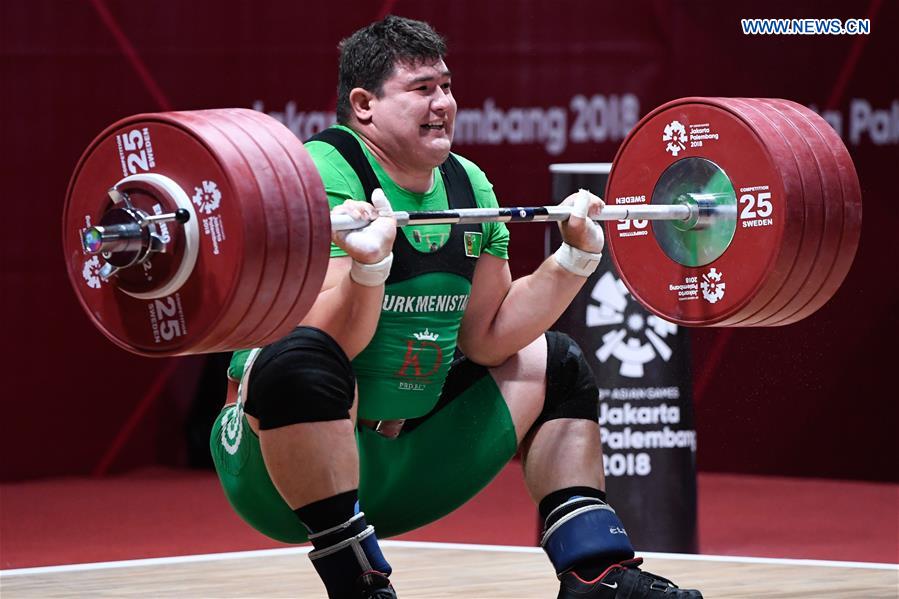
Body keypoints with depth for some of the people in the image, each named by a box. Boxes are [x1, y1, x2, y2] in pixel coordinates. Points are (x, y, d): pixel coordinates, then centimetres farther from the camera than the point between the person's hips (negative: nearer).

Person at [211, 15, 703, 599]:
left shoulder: (468, 186, 5)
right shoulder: (328, 174, -17)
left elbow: (486, 340, 7)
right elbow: (327, 344, -24)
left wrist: (576, 257, 1)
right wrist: (368, 267, -41)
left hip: (405, 453, 8)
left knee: (555, 365, 13)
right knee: (300, 358, -37)